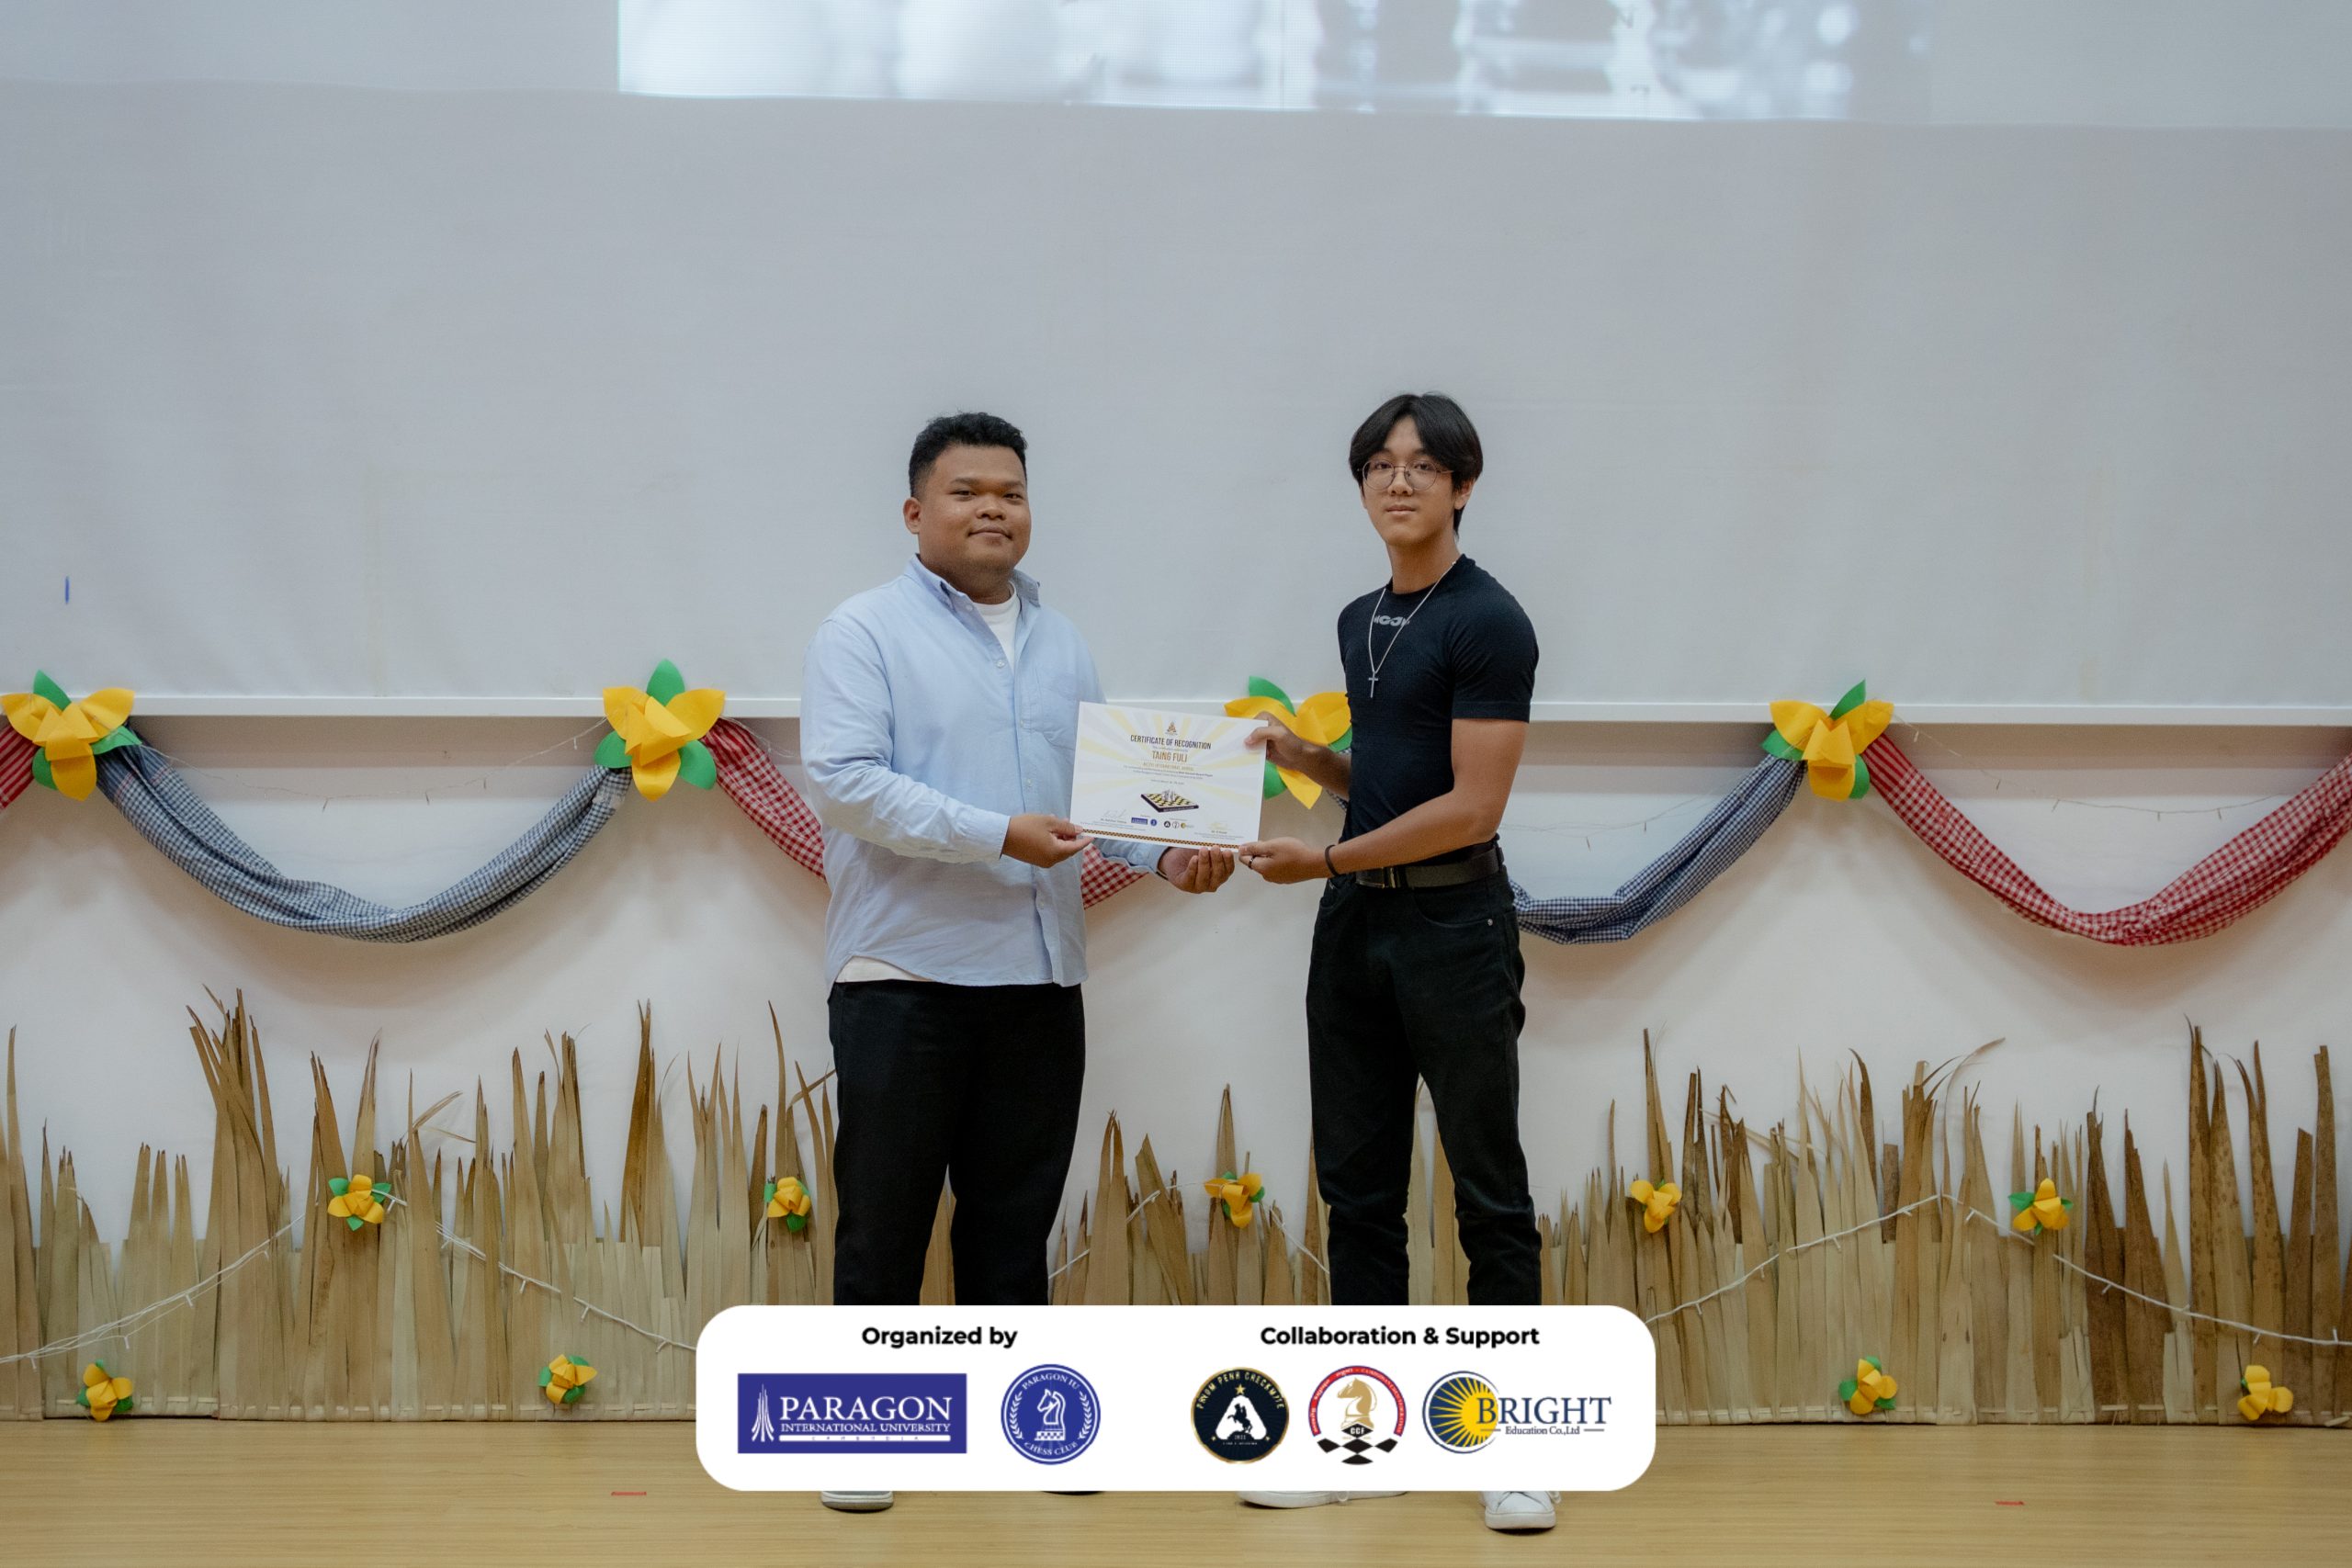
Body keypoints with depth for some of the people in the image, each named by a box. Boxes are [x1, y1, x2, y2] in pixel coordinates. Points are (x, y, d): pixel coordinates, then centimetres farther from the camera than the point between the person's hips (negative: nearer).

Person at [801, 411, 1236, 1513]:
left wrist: (1170, 854, -7)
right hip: (905, 976, -5)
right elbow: (843, 781, -15)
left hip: (1039, 978, 5)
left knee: (1015, 1219, 11)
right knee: (885, 1219, 1)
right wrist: (999, 835, -20)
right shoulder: (866, 633, -3)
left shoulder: (1064, 647, 16)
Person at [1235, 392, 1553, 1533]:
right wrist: (1303, 756, 4)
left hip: (1452, 930, -8)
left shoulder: (1486, 622, -12)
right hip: (1354, 928, 8)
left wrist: (1325, 859, -16)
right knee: (1358, 1189, 9)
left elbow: (1471, 805, -17)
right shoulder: (1361, 622, 13)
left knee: (1488, 1194, -1)